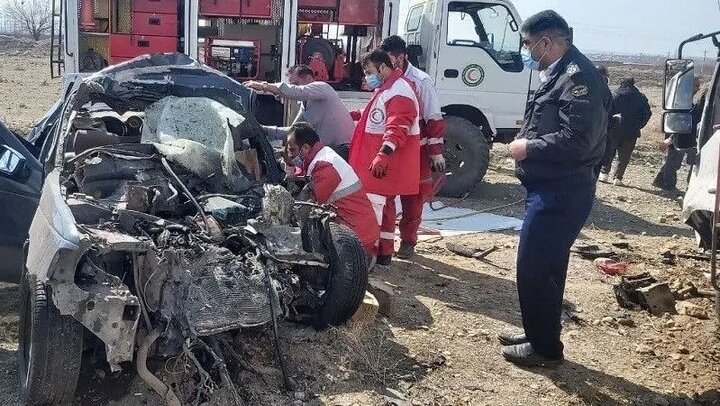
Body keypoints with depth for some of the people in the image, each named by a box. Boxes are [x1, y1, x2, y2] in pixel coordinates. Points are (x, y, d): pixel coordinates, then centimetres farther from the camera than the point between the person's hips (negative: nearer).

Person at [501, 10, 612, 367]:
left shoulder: (579, 77, -18)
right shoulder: (559, 75, 15)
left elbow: (577, 140, -27)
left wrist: (529, 147, -16)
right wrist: (528, 139, 3)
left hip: (561, 194, -10)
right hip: (551, 189, 10)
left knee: (533, 269, -4)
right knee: (545, 267, 18)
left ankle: (546, 348, 11)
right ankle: (539, 334, 32)